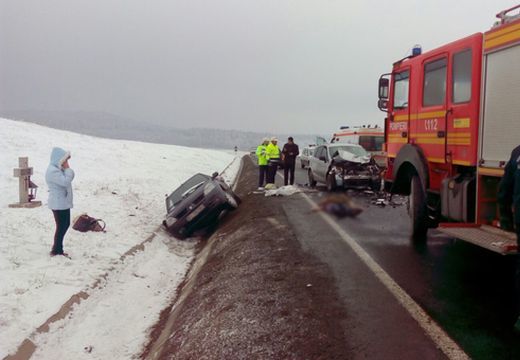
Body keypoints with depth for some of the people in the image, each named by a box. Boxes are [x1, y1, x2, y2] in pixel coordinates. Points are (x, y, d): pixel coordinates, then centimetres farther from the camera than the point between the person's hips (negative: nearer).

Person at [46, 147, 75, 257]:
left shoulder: (58, 169, 13)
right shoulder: (53, 171, -20)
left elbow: (66, 181, 15)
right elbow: (65, 182, -27)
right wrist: (68, 169, -19)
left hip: (63, 203, 11)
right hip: (58, 204, -11)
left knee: (65, 225, 17)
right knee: (61, 227, -2)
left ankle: (57, 248, 28)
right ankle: (56, 251, 9)